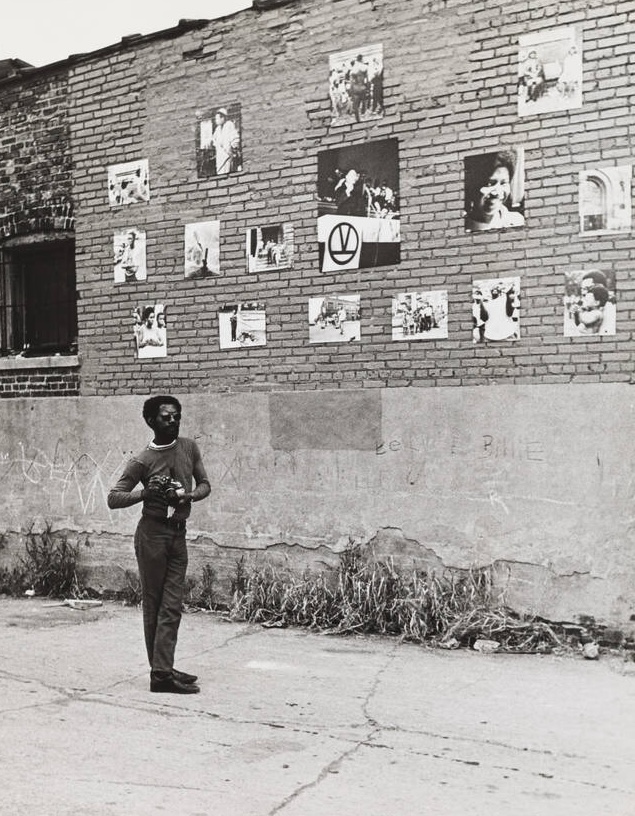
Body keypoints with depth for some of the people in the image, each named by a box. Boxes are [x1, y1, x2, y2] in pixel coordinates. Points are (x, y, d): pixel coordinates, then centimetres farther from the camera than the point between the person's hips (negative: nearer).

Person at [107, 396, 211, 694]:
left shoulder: (189, 448, 5)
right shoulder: (142, 461, -8)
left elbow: (205, 485, 11)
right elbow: (113, 498, -7)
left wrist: (187, 495, -11)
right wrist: (145, 493, -23)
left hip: (178, 534, 5)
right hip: (152, 533, -5)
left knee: (172, 607, 3)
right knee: (153, 605, 1)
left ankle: (162, 671, 6)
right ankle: (161, 672, 3)